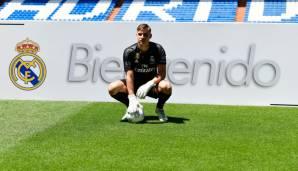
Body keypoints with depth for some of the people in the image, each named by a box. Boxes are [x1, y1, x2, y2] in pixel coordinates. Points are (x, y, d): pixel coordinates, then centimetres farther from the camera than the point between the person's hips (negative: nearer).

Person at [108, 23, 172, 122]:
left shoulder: (158, 49, -13)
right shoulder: (129, 51, -13)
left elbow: (161, 74, -17)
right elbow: (129, 75, -20)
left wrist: (148, 85, -35)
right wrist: (132, 98, -32)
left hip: (151, 85, -1)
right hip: (134, 84, 1)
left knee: (166, 86, -35)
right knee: (112, 88, -25)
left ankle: (159, 108, -1)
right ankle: (131, 107, 4)